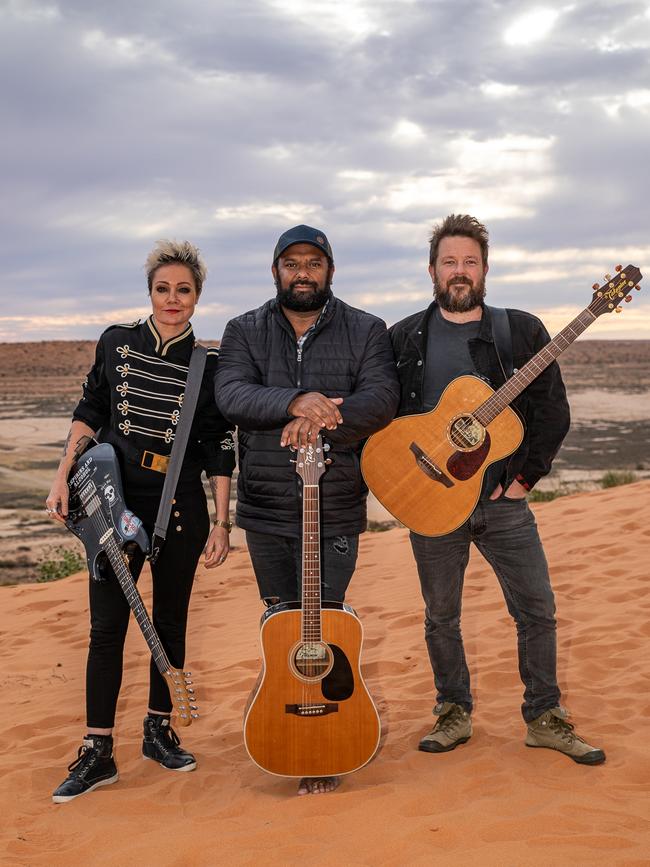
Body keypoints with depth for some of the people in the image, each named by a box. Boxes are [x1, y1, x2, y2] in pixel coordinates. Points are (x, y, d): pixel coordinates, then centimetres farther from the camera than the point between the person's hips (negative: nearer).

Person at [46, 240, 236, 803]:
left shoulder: (209, 365, 1)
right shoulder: (118, 343, 4)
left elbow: (220, 451, 2)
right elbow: (89, 413, 10)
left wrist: (221, 523, 0)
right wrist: (63, 478, 1)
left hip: (180, 506, 0)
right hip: (115, 500, 0)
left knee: (170, 622, 10)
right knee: (107, 625, -2)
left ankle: (160, 730, 27)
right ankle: (97, 752, 5)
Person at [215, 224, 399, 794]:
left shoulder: (365, 331, 2)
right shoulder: (245, 332, 5)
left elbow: (383, 398, -13)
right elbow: (231, 395, -13)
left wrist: (322, 419, -30)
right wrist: (295, 402, -31)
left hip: (336, 510, -2)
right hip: (266, 509, 2)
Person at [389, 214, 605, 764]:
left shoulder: (522, 332, 2)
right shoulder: (405, 339, 4)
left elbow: (553, 412, 2)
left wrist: (525, 476, -5)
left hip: (504, 500, 0)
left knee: (538, 611, 3)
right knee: (441, 616, 10)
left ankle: (544, 717, 19)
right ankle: (455, 713, 26)